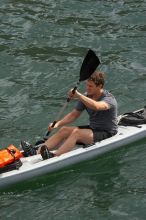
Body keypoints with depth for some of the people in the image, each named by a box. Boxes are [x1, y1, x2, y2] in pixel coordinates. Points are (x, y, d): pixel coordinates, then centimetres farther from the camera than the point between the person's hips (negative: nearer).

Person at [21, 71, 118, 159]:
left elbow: (96, 106, -43)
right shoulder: (86, 97, 4)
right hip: (92, 128, 8)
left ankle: (54, 156, -47)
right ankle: (36, 153, -25)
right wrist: (57, 124, -8)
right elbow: (73, 115, 6)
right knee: (64, 130, -12)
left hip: (107, 134, -7)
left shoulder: (109, 99, -19)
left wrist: (78, 95, -48)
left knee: (76, 133, -30)